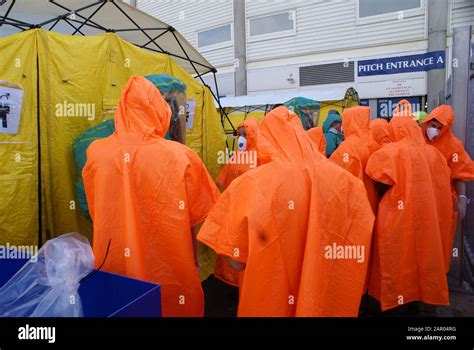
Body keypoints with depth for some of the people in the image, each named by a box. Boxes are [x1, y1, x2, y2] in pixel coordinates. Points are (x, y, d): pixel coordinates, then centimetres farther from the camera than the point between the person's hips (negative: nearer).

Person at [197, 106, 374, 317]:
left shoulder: (251, 183, -20)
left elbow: (236, 261, -14)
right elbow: (360, 251, -1)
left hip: (271, 300, -2)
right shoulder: (344, 180, -10)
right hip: (327, 299, 2)